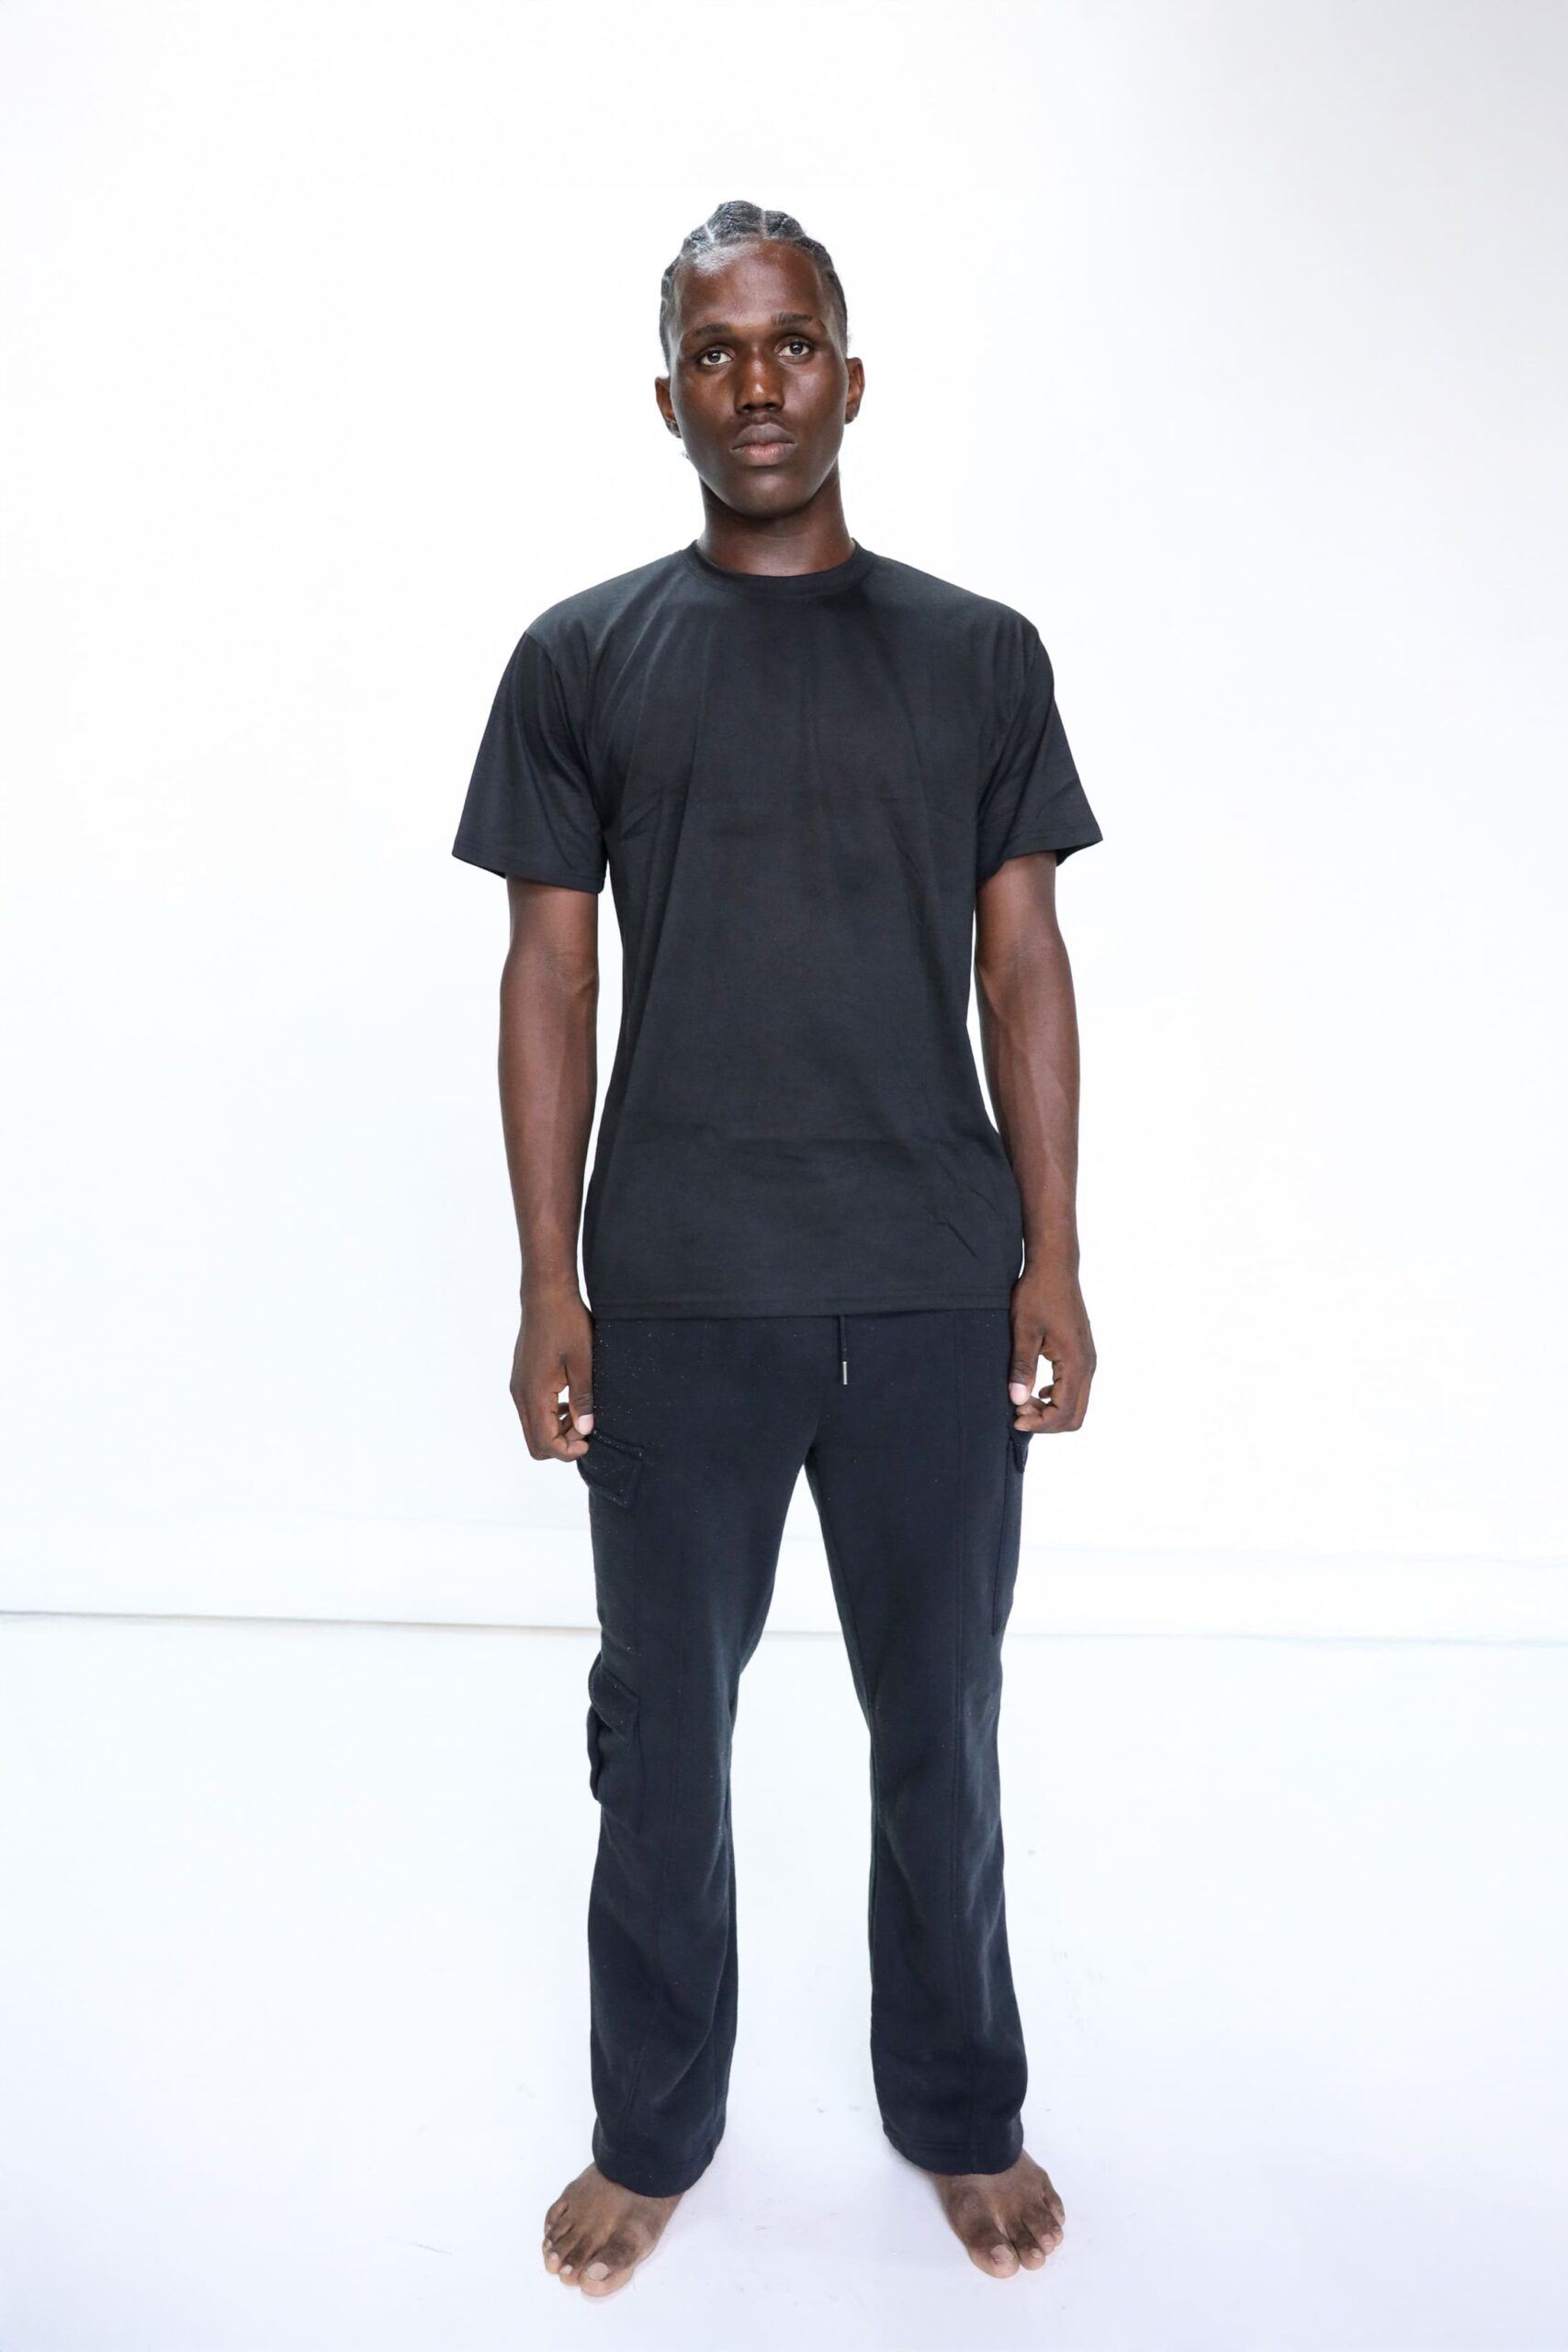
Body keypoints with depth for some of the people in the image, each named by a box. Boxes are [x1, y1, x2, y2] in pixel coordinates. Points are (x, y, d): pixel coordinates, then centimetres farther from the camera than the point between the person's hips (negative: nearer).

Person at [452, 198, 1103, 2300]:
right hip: (678, 1298, 0)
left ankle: (962, 2112, 36)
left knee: (942, 1722, 13)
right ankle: (651, 2130, 34)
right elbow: (550, 978, 2)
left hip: (937, 1288, 1)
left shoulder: (982, 654, 6)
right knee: (663, 1726, 12)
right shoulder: (583, 657, 4)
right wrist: (549, 1284, -2)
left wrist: (1054, 1258, -1)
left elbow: (1026, 965, 5)